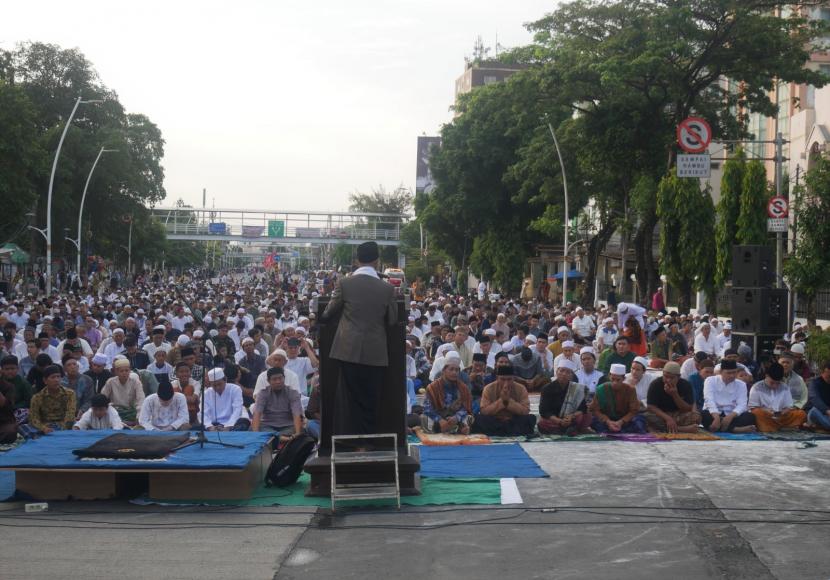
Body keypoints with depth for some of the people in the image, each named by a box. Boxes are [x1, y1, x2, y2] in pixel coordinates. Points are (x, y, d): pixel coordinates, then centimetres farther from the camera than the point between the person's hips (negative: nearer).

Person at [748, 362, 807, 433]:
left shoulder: (784, 388, 12)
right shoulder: (757, 388, 2)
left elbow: (789, 407, 10)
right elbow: (753, 408, -3)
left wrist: (785, 411, -14)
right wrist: (765, 410, -21)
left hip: (781, 419, 4)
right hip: (765, 419, -3)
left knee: (802, 414, -17)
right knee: (757, 412, -34)